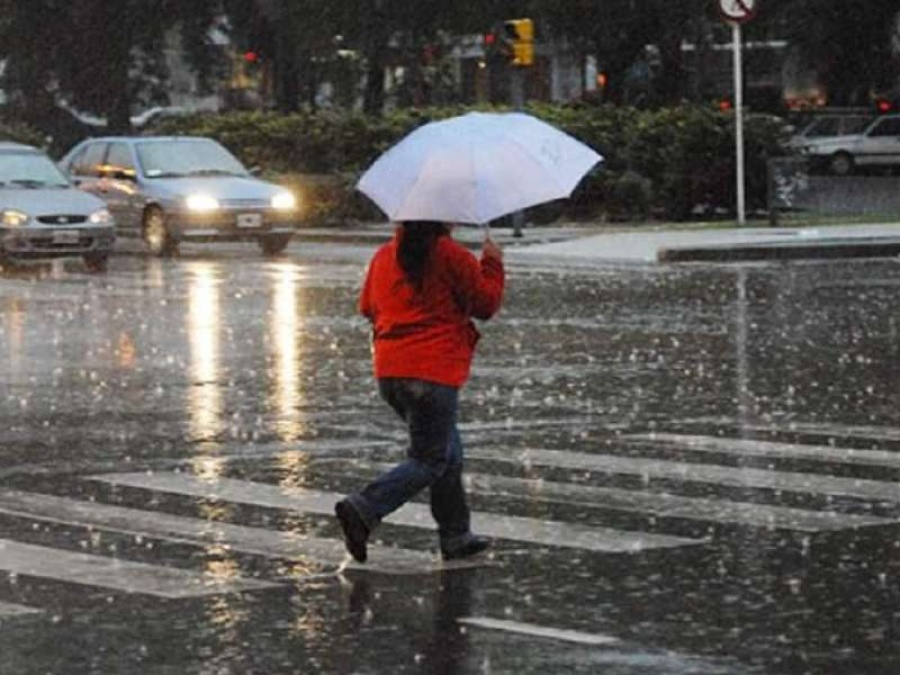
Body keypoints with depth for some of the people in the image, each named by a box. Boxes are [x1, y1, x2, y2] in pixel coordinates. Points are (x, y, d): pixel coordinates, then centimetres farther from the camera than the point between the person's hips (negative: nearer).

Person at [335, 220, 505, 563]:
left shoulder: (383, 256, 10)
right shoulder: (452, 255, -8)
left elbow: (367, 307, 20)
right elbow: (486, 304, -2)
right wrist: (492, 263, 12)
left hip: (388, 372, 8)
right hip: (433, 372, -8)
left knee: (448, 449, 19)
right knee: (429, 460, -1)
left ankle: (456, 536, 21)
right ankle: (363, 509, -19)